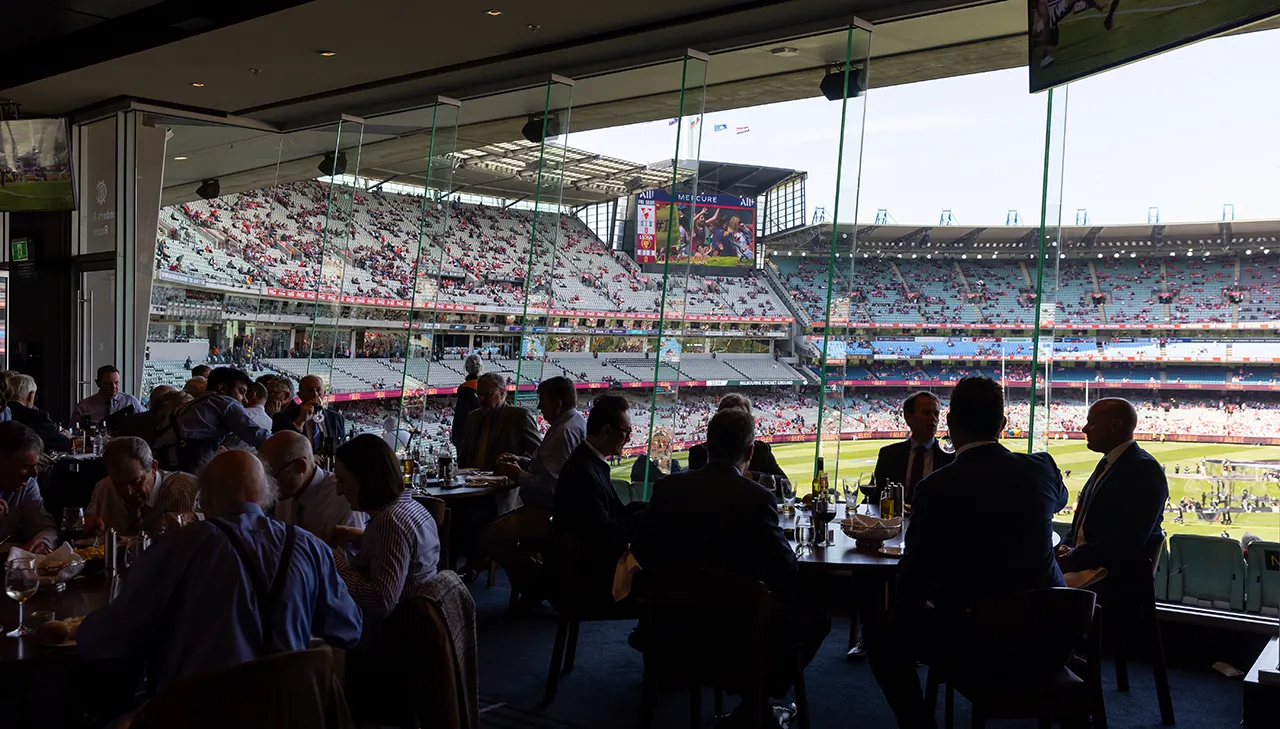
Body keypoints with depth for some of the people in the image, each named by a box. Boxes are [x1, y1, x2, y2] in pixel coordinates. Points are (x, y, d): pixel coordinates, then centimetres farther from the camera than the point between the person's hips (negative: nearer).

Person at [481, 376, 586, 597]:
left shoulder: (564, 432, -22)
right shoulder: (577, 422, 12)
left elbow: (549, 485, -28)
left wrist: (518, 475, -12)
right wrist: (522, 462, 10)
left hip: (548, 513, -12)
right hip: (554, 507, 12)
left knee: (489, 537, -15)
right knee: (495, 525, 20)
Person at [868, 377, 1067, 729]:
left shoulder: (936, 488, -18)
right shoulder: (1042, 468, -5)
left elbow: (915, 573, -9)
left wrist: (901, 613, 10)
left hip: (968, 636, -4)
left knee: (883, 634, 18)